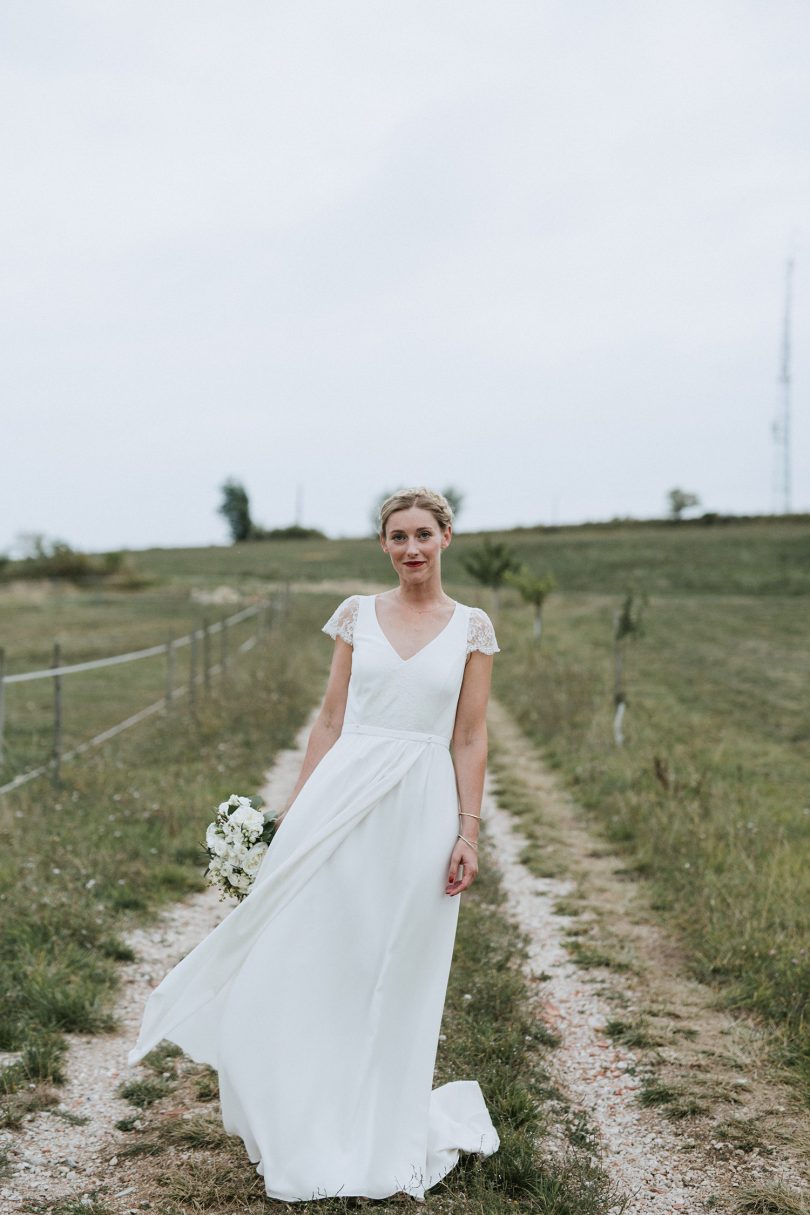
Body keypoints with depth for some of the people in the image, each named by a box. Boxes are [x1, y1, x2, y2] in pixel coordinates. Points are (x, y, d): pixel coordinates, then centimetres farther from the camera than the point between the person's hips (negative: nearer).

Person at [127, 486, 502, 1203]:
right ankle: (310, 1135, 22)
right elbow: (330, 719, 8)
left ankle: (383, 1137, 28)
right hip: (344, 797, 1)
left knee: (400, 980, 8)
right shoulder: (357, 615, 6)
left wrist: (469, 833, -3)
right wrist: (295, 810, 4)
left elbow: (470, 738, 2)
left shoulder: (472, 627, 4)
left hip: (423, 809, -1)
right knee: (310, 961, 2)